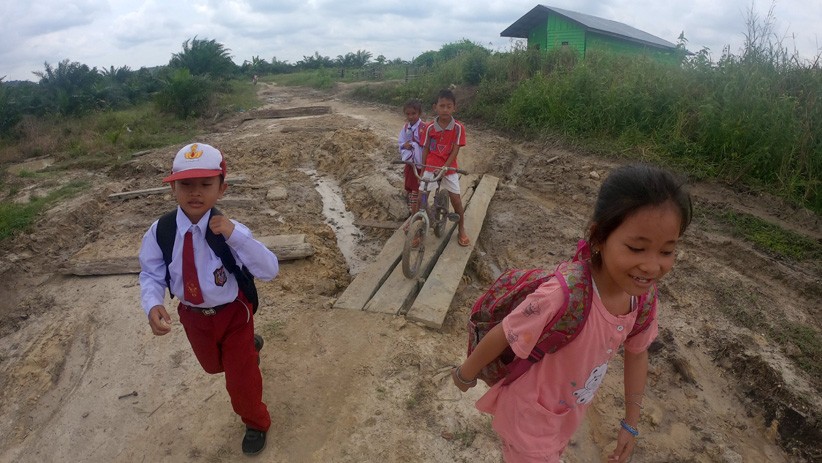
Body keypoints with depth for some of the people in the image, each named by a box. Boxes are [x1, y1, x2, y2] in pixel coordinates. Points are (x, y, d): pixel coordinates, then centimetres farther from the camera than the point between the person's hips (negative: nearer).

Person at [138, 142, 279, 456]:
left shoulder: (229, 229, -26)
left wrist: (235, 236, -42)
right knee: (213, 365, 31)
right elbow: (151, 274, -9)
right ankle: (249, 348, 66)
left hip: (233, 313, -4)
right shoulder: (160, 232, -19)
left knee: (240, 380, 11)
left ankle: (256, 423, 44)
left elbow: (270, 271, -30)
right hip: (193, 316, 4)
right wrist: (153, 305, -30)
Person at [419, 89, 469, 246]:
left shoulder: (458, 127, -11)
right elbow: (425, 149, 0)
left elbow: (455, 150, -12)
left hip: (449, 168, -1)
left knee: (456, 200, 2)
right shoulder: (429, 127, -7)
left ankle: (461, 230, 22)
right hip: (431, 167, 1)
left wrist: (444, 167, -21)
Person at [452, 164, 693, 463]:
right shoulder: (563, 297, -39)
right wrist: (466, 374, -8)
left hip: (569, 415, 7)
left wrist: (631, 422, 9)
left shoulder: (641, 294, -16)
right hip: (529, 417, -7)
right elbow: (501, 337, -25)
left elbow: (636, 353, 2)